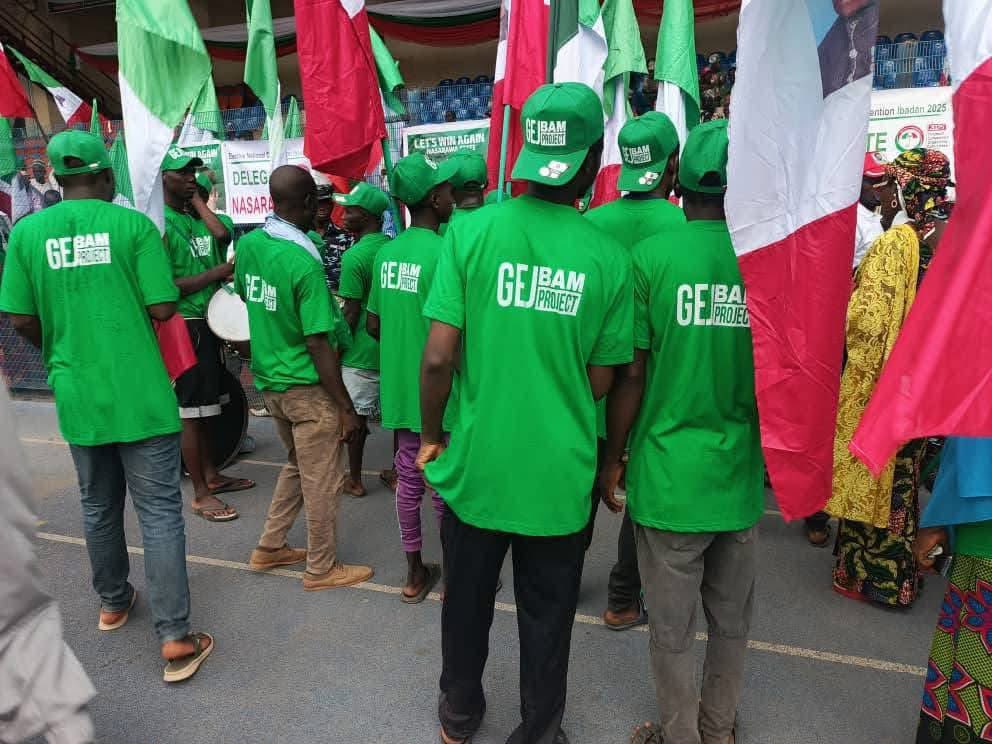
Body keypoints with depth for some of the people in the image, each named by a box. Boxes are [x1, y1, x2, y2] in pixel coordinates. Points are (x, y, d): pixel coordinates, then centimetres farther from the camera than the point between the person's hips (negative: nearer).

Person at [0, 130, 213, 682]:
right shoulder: (134, 224, -8)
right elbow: (163, 309, -11)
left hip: (76, 395, 4)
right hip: (140, 394, -4)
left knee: (99, 506, 22)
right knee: (160, 513, 2)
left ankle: (114, 603, 41)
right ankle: (176, 640, 4)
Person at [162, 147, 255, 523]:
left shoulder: (194, 215, 11)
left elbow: (222, 235, -8)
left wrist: (197, 200, 1)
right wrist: (218, 272, -17)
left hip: (209, 322, 8)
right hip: (185, 326, -8)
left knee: (204, 406, 17)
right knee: (190, 412, -1)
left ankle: (211, 475, 31)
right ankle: (201, 494, 9)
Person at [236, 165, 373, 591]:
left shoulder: (247, 244, 0)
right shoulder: (305, 263, -23)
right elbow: (319, 346, -22)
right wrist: (346, 407, -15)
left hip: (268, 379, 8)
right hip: (307, 387, -8)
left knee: (297, 466, 26)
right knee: (322, 481, 8)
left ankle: (270, 548, 36)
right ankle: (322, 569, 24)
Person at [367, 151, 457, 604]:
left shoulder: (386, 253, 4)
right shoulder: (442, 253, -18)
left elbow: (373, 325, 10)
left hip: (399, 389, 7)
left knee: (409, 478, 15)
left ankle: (415, 573, 29)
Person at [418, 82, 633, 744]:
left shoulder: (471, 231, -12)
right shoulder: (610, 256, -10)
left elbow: (438, 357, -15)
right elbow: (601, 381, -4)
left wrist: (432, 435, 1)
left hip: (476, 461, 1)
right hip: (558, 473, 0)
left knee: (467, 601, 24)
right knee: (547, 617, 20)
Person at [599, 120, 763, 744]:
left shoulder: (651, 256, -12)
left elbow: (631, 375, -11)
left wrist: (612, 458, 3)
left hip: (670, 475, -3)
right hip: (743, 477, 4)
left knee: (673, 627, 15)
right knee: (732, 621, 22)